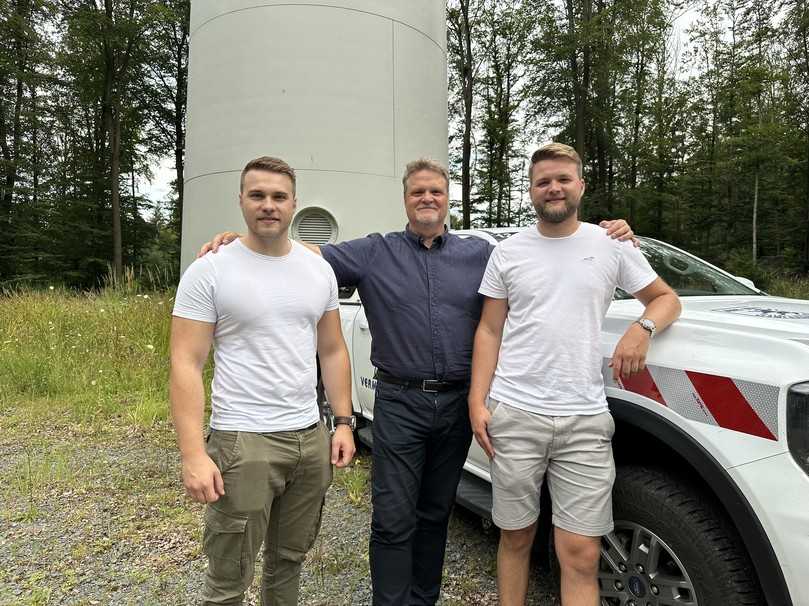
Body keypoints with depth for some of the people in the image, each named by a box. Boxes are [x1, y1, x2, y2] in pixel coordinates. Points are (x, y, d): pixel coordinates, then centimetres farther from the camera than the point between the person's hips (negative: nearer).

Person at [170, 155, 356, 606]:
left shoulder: (320, 270, 7)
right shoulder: (210, 271, -7)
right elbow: (186, 365, -10)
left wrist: (344, 422, 6)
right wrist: (194, 455, -16)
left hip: (311, 437, 5)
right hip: (243, 441, -4)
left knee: (290, 561, 19)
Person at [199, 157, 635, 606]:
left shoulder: (481, 253, 8)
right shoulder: (374, 252, 3)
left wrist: (609, 237, -1)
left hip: (458, 404, 3)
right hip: (400, 404, -2)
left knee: (435, 514, 17)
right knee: (394, 521, -1)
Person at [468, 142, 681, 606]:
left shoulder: (612, 246, 7)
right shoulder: (508, 252, 8)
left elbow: (667, 298, 16)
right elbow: (489, 331, 8)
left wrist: (643, 328, -8)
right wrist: (477, 401, -1)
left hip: (585, 418, 0)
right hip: (514, 415, 1)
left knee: (582, 554, 0)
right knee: (516, 537, 13)